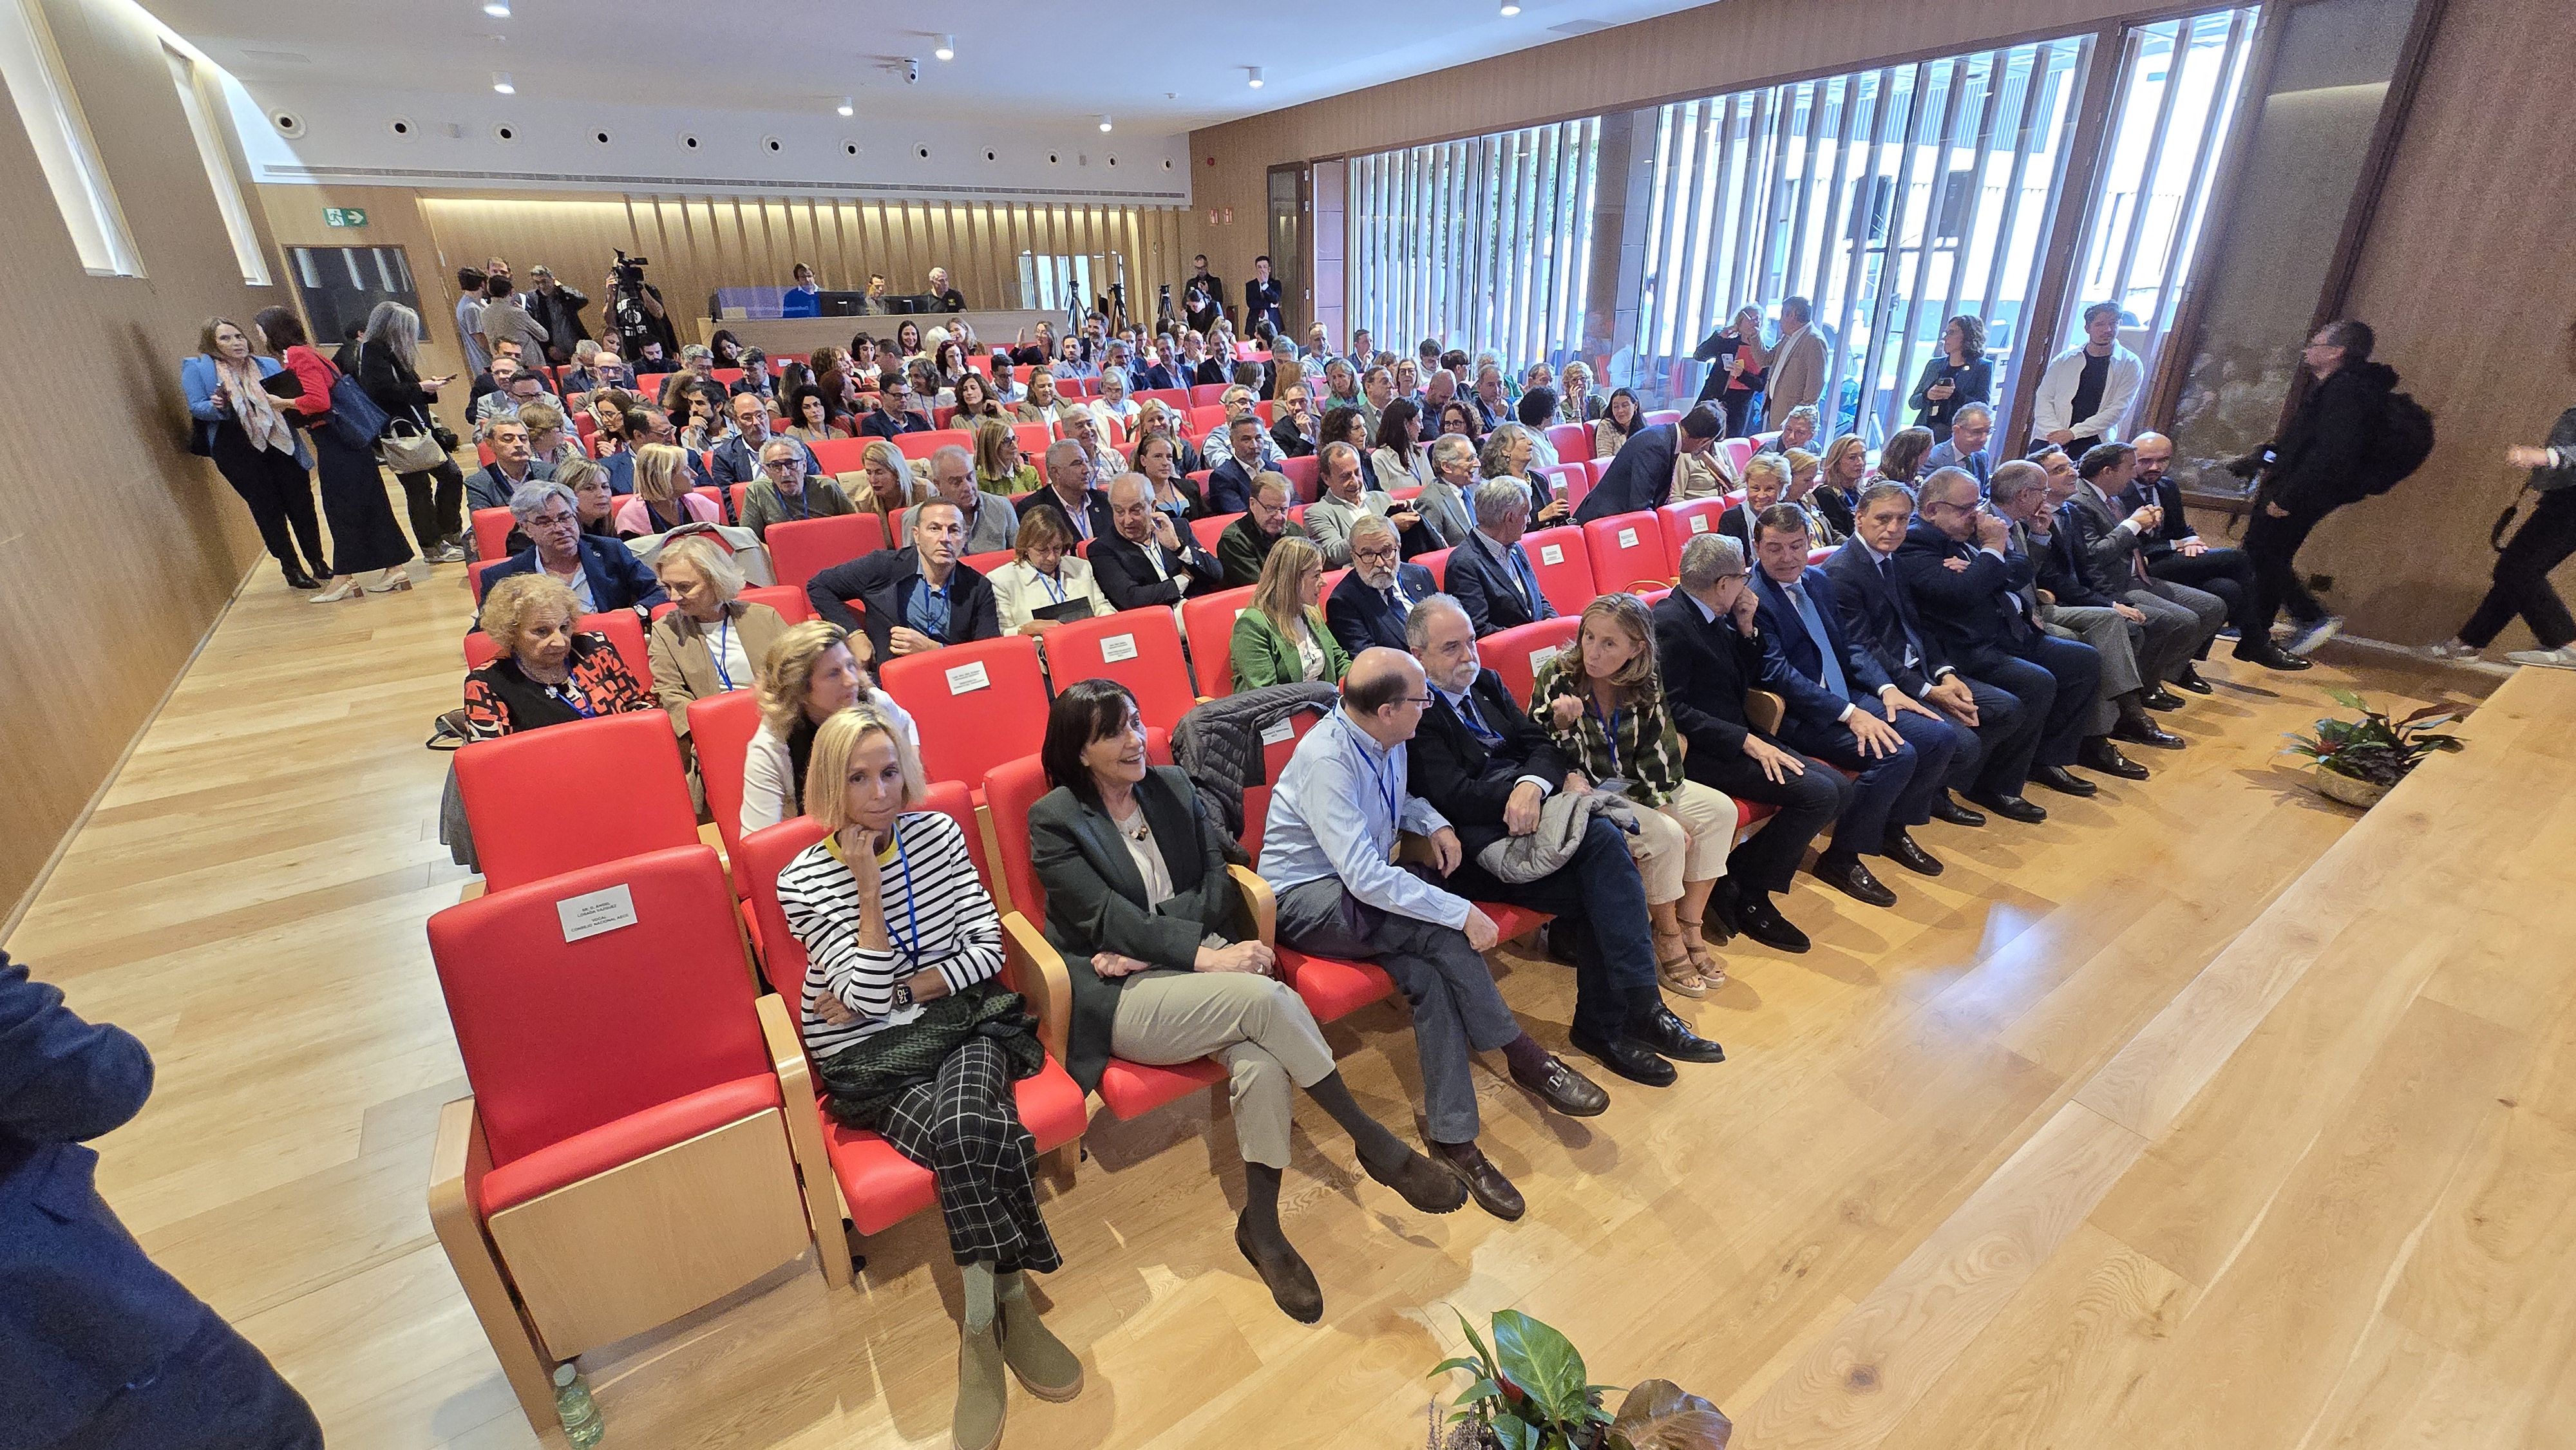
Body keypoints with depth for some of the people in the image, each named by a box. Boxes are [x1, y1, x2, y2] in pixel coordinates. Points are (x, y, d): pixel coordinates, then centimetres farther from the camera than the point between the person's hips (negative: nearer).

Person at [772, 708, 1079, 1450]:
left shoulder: (937, 833, 2)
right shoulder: (803, 880, -6)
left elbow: (987, 949, 1)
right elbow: (867, 999, -13)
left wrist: (895, 990, -8)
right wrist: (868, 886, -18)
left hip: (963, 1023, 2)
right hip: (870, 1057, -2)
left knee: (962, 1132, -30)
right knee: (973, 1138, -30)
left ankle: (984, 1321, -11)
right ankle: (1009, 1303, -11)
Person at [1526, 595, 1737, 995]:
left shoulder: (1647, 684, -4)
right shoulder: (1557, 677, -16)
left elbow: (1658, 754, 0)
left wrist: (1662, 807, -11)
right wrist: (1563, 725, -34)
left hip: (1633, 786, 6)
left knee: (1720, 809, -6)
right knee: (1666, 837, -24)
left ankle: (1689, 928, 2)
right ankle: (1668, 940, -1)